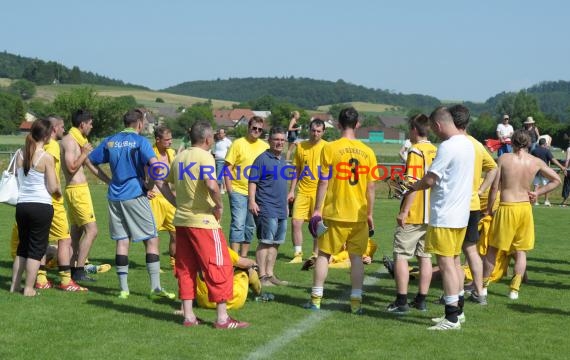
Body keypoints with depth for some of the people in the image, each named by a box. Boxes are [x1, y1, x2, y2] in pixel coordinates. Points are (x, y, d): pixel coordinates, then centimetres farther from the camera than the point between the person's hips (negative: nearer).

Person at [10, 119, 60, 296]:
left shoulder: (21, 155, 4)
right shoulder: (46, 157, -12)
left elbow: (17, 178, 11)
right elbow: (53, 187, -11)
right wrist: (59, 191, 10)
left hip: (22, 205, 5)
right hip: (42, 206, -5)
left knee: (22, 246, 18)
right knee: (37, 248, 3)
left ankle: (15, 285, 20)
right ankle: (29, 288, 3)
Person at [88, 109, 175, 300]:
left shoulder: (109, 141, 10)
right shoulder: (140, 141, -6)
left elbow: (90, 162, 15)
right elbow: (155, 166, -19)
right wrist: (165, 190, -13)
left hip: (115, 196, 5)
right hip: (136, 196, -5)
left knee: (122, 241, 8)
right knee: (151, 240, 2)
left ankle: (123, 289, 7)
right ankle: (155, 288, -2)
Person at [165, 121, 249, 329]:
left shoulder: (180, 157, 11)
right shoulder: (205, 157, -13)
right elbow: (211, 185, -28)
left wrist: (177, 203, 16)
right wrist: (219, 205, -14)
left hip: (181, 220, 8)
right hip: (203, 221, -8)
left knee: (186, 268, 13)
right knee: (219, 267, 0)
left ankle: (188, 316, 15)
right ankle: (222, 318, 0)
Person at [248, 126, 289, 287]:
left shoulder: (282, 161, 17)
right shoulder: (262, 159, -8)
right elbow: (252, 181, -13)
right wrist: (252, 201, -22)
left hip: (281, 210, 8)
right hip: (267, 209, -8)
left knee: (275, 243, 11)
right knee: (265, 242, -7)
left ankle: (270, 274, 18)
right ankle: (262, 276, -5)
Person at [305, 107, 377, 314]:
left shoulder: (330, 149, -7)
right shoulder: (367, 152, 2)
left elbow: (323, 182, -8)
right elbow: (370, 187, 4)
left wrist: (318, 209, -2)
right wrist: (370, 214, 12)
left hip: (335, 212, -2)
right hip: (359, 214, 2)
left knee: (324, 254, 8)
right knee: (356, 256, 6)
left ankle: (316, 299, 9)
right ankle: (356, 302, 4)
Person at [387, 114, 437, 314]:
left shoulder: (416, 151, -13)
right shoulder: (436, 151, 11)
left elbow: (414, 184, -19)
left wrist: (404, 212, -16)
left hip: (414, 215, -7)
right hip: (432, 215, 8)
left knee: (401, 255, -1)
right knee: (425, 256, 10)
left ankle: (401, 302, -3)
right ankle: (421, 300, 14)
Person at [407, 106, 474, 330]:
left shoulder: (447, 147, -18)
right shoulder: (467, 144, 11)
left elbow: (429, 180, -18)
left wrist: (412, 186, 1)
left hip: (445, 215, -9)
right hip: (461, 213, 9)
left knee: (445, 263, -6)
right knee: (453, 261, 17)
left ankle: (452, 318, -5)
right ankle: (457, 311, 24)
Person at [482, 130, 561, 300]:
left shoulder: (504, 159, -8)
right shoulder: (536, 162, 0)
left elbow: (494, 187, -8)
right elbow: (556, 180, 9)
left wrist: (488, 209, 2)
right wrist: (537, 193, 10)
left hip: (506, 208, -3)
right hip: (525, 208, 3)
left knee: (493, 248, 10)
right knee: (520, 251, 13)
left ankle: (483, 285, 16)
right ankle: (515, 289, 11)